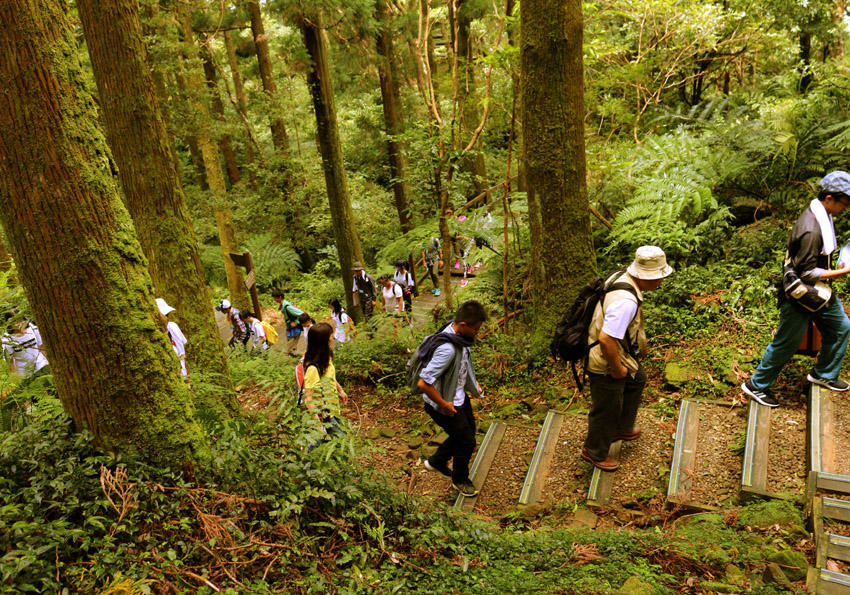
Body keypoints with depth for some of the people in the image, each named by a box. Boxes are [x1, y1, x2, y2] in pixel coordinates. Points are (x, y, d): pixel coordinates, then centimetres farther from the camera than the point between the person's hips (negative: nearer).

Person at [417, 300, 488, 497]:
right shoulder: (447, 349, -37)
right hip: (445, 404, -9)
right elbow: (423, 383, -37)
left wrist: (472, 382, 12)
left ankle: (436, 462, 45)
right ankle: (460, 480, 35)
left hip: (459, 396, 9)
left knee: (469, 429, 26)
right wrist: (444, 405, -24)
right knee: (467, 441, 7)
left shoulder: (460, 336, -8)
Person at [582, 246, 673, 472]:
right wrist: (617, 369, -21)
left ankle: (622, 428, 50)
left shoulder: (620, 276, -5)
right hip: (605, 362, -10)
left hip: (617, 351, 10)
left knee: (637, 379, 31)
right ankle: (594, 452, 34)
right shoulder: (626, 301, -35)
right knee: (607, 408, 10)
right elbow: (606, 339, -38)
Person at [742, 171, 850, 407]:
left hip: (820, 290, 10)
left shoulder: (820, 214, 0)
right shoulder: (811, 230, -32)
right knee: (787, 343, 3)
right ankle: (756, 385, 19)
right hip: (801, 294, -10)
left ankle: (824, 374, 39)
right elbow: (807, 273, -26)